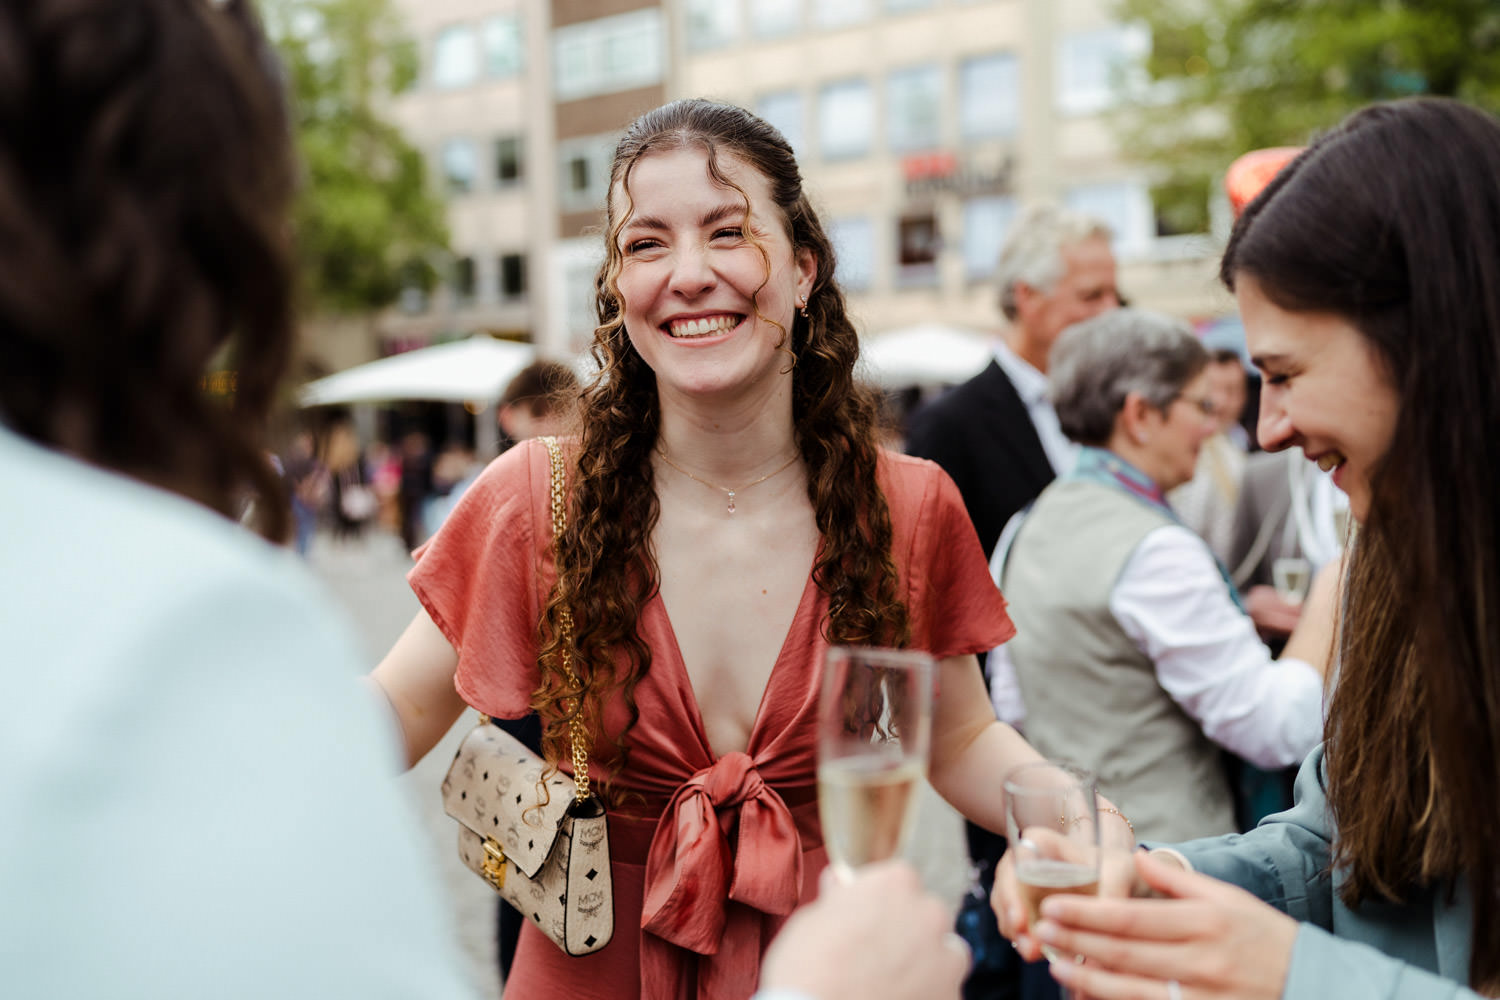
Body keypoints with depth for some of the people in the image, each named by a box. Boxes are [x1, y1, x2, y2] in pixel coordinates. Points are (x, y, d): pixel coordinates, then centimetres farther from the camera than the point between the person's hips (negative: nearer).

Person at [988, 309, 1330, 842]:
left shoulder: (1025, 529, 7)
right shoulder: (1157, 551, -19)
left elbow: (1011, 708, 14)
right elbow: (1276, 730, -17)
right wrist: (1330, 596, -7)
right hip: (1165, 852, -8)